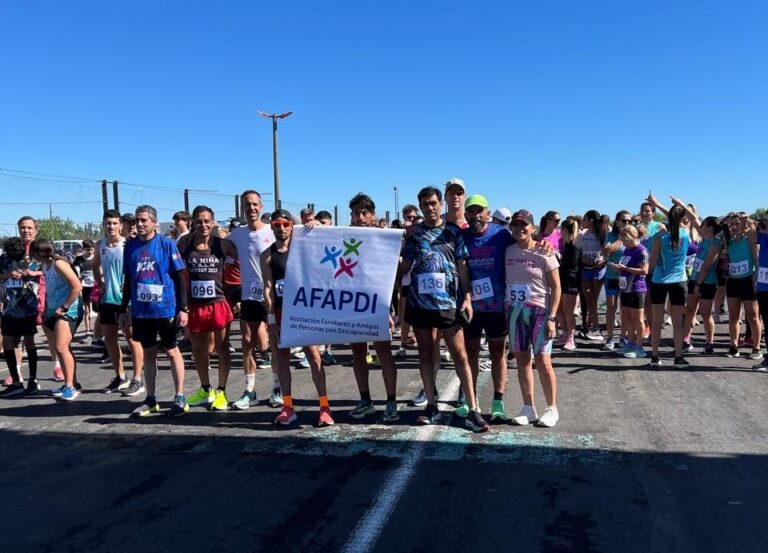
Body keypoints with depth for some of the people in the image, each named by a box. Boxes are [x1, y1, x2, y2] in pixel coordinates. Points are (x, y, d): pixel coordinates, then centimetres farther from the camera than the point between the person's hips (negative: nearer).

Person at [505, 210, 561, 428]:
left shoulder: (544, 252, -7)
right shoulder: (508, 251, 5)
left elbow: (556, 287, -6)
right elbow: (502, 280, 9)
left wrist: (552, 318, -12)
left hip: (539, 311, -4)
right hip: (514, 312, 4)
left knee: (542, 361, -3)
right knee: (522, 360, 8)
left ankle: (552, 408, 12)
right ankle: (528, 408, 18)